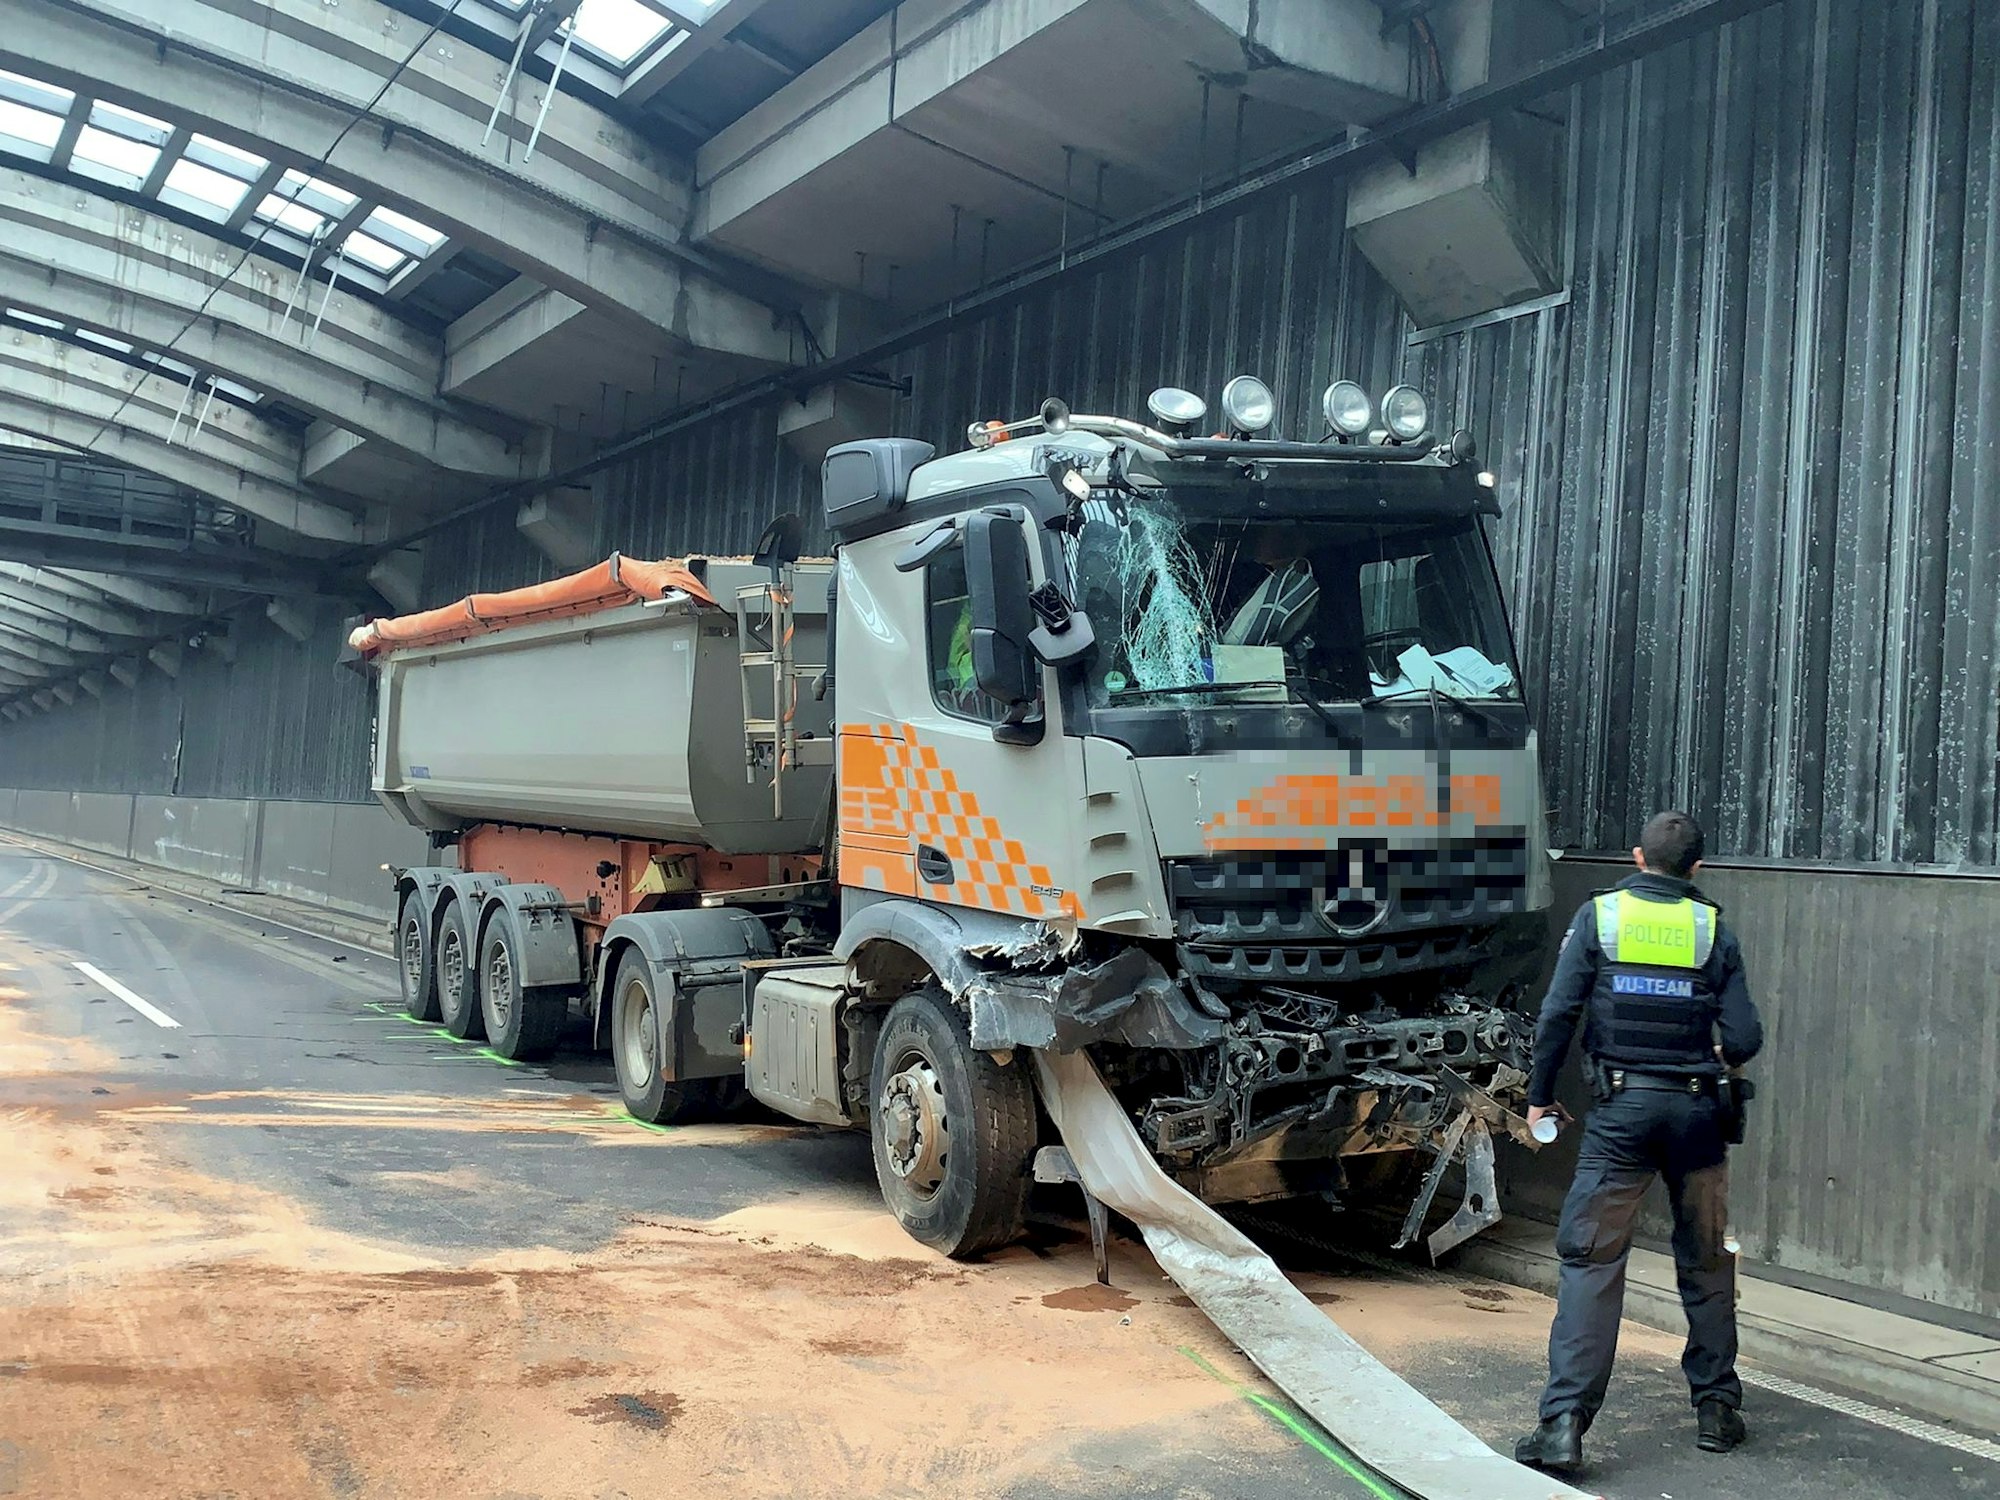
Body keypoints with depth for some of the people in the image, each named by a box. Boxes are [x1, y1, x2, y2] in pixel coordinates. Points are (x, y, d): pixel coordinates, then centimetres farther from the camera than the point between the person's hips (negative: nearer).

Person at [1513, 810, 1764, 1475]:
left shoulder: (1599, 915, 0)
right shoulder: (1712, 927, 3)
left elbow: (1558, 1013, -7)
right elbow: (1744, 1037, -1)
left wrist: (1539, 1095, 5)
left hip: (1621, 1106, -2)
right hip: (1695, 1110, 2)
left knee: (1591, 1259, -2)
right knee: (1706, 1262, 16)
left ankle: (1564, 1420, -8)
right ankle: (1716, 1408, 26)